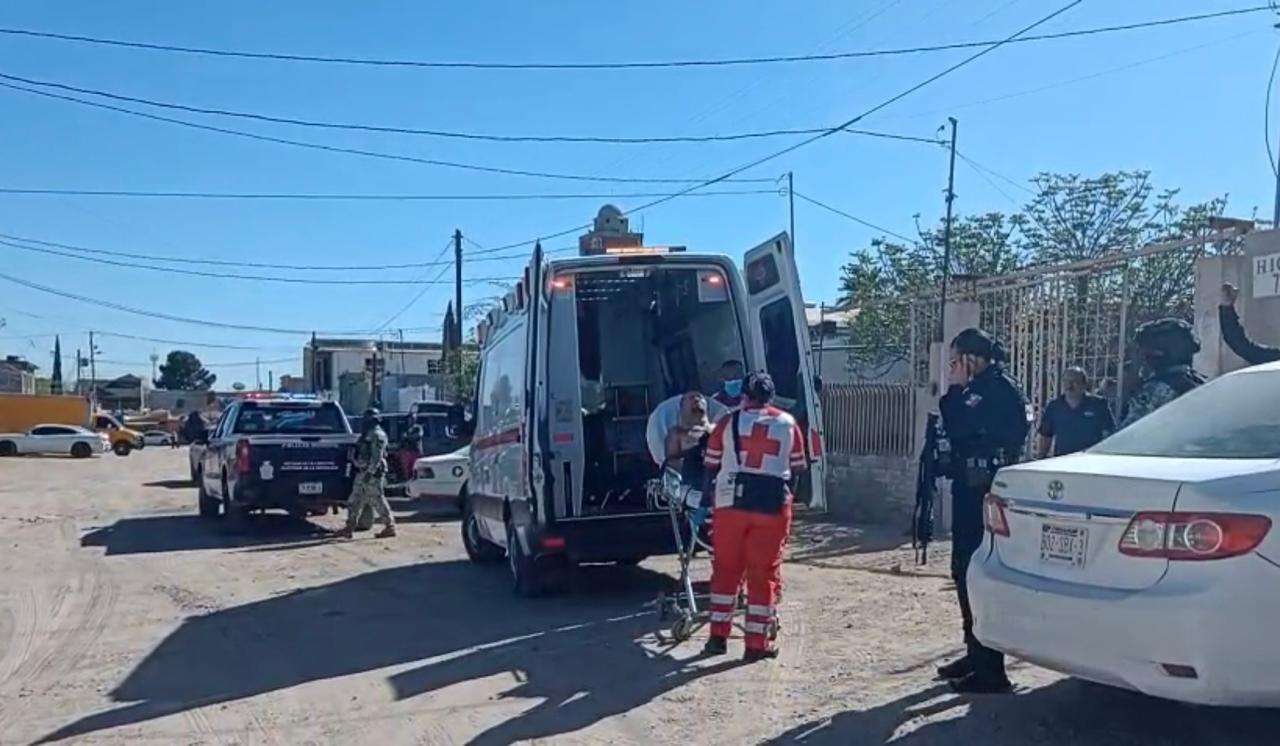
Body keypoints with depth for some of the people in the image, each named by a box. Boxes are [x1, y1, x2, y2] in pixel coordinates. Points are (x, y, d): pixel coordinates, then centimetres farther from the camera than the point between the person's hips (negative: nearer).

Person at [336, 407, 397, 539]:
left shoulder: (377, 435, -13)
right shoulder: (367, 434, 18)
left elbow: (377, 457, -21)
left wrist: (370, 472, -26)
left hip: (373, 474, -10)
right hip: (362, 473, 10)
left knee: (377, 501, -6)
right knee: (355, 500, 9)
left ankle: (390, 527, 1)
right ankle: (349, 529, 12)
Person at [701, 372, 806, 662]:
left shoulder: (728, 422, 5)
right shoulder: (788, 424, 8)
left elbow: (711, 464, 12)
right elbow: (797, 469, 14)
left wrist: (712, 492, 29)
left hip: (731, 503, 0)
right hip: (773, 506, 0)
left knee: (725, 569, 12)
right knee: (764, 573, 6)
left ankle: (718, 636, 15)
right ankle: (757, 644, 9)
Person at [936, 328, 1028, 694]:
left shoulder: (999, 388, -13)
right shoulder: (980, 387, 16)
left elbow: (960, 428, -20)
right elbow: (959, 431, 18)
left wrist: (954, 392, -9)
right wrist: (956, 393, 10)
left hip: (985, 493, -11)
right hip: (971, 489, 11)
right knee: (965, 570, 16)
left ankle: (990, 670, -3)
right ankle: (976, 653, 28)